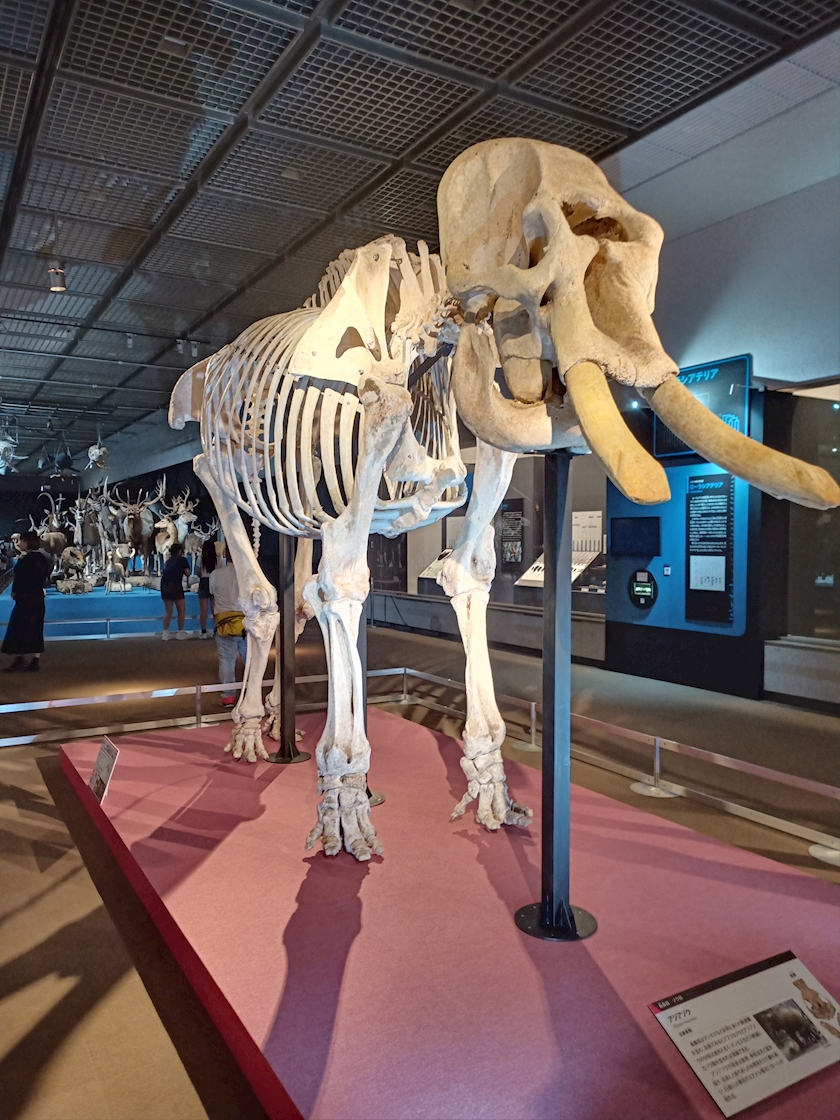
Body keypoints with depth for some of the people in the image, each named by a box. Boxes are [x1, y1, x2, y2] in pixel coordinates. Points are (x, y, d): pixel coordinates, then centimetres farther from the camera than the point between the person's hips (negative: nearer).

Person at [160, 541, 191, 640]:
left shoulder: (168, 561, 22)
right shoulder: (182, 559, 7)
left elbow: (163, 573, 17)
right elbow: (187, 573, 1)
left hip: (164, 585, 5)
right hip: (175, 585, -5)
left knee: (168, 611, 10)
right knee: (181, 610, 4)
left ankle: (165, 633, 5)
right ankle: (180, 633, 3)